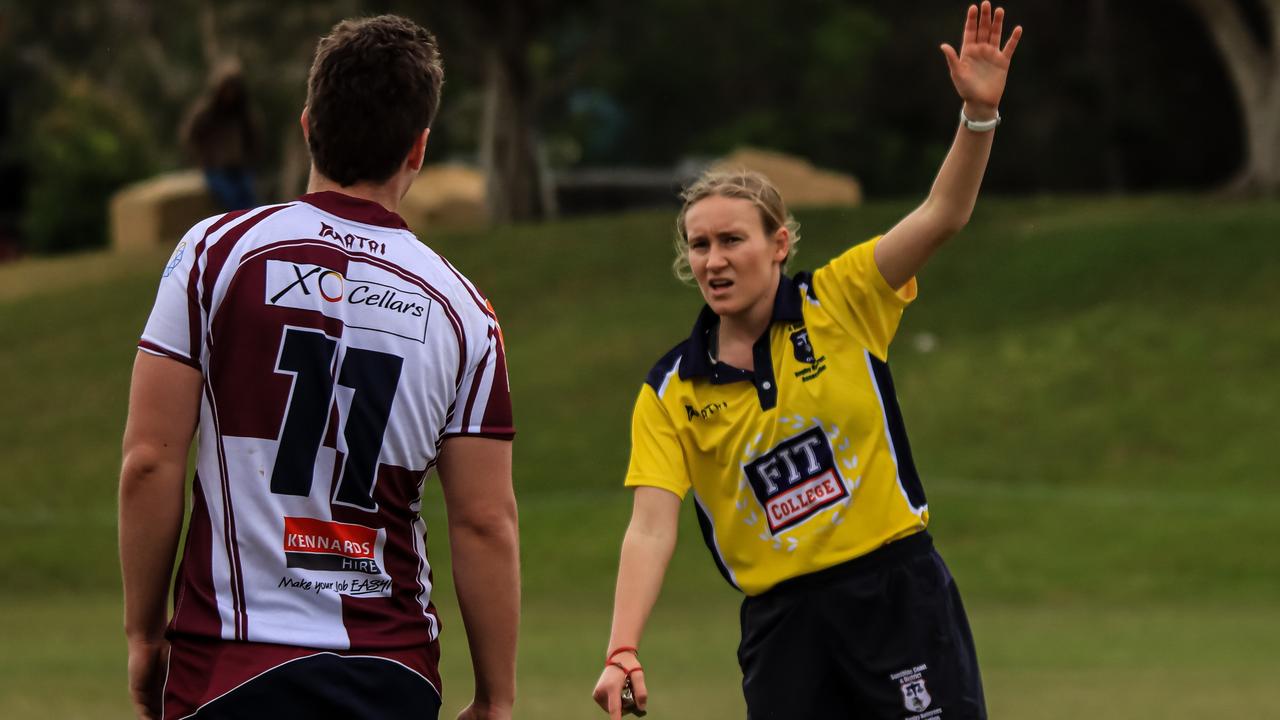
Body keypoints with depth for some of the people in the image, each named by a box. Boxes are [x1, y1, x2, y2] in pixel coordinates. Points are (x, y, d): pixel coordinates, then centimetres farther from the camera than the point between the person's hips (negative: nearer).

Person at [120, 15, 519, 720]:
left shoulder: (217, 249, -1)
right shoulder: (460, 306, 3)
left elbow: (149, 461, -4)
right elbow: (486, 523, 1)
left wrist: (142, 633, 6)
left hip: (231, 662, -2)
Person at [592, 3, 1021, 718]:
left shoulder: (840, 304, 0)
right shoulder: (670, 394, 1)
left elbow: (941, 215, -9)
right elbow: (651, 527, -7)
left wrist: (980, 111, -26)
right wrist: (623, 651, -20)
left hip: (896, 586, -1)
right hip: (782, 621, 2)